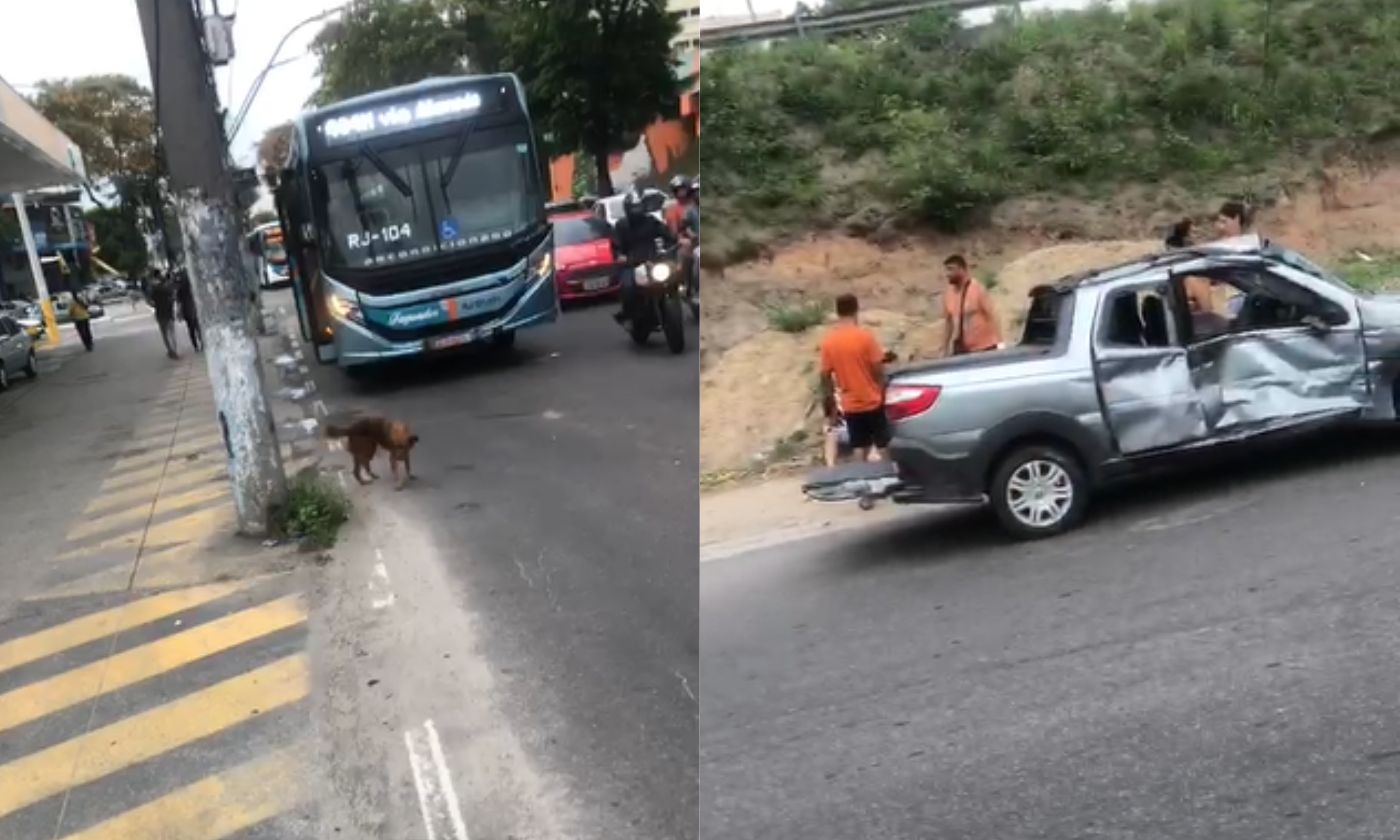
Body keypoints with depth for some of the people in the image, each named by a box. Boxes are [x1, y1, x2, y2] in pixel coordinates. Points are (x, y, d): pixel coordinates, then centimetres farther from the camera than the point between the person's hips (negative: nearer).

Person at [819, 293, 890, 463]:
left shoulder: (828, 340, -4)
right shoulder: (865, 336, -15)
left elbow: (826, 377, 0)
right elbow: (878, 370, -12)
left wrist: (830, 410, 9)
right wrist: (882, 393, 5)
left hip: (850, 405, 3)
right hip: (872, 401, -3)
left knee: (859, 447, 12)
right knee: (881, 444, 11)